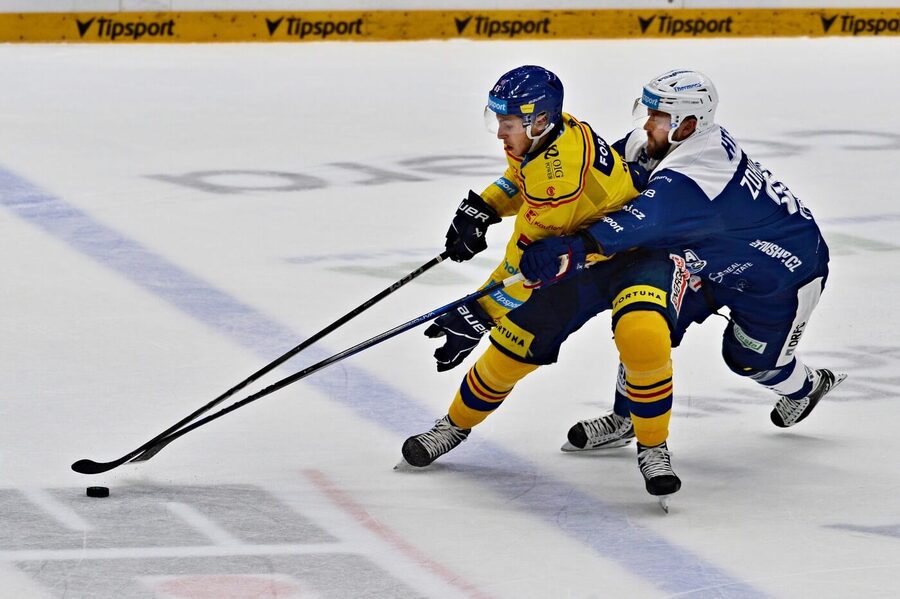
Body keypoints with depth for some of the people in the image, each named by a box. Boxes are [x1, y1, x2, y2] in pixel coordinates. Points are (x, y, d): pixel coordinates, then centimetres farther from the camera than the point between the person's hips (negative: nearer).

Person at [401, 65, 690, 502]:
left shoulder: (561, 170, -32)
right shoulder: (546, 135, -6)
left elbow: (528, 261, -27)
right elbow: (522, 179, 21)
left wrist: (479, 316, -20)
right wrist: (481, 209, 7)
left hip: (638, 255, -9)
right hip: (581, 257, 9)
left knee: (642, 335, -35)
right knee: (516, 342, 1)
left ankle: (653, 450, -18)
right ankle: (456, 425, 23)